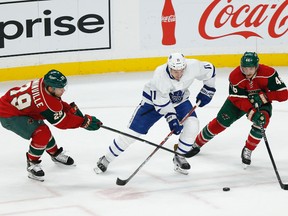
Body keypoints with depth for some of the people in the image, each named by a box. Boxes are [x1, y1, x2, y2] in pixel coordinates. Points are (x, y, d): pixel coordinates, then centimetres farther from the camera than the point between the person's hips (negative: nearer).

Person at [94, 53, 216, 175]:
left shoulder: (192, 66, -27)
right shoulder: (160, 74, -37)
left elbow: (209, 69, -6)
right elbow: (161, 101, -31)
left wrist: (207, 90, -2)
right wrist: (171, 119, -35)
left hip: (180, 100, 4)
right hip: (153, 100, -4)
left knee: (192, 125, -20)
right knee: (133, 131, -6)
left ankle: (179, 157, 1)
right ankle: (106, 159, 9)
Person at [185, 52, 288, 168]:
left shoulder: (268, 73, -33)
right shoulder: (235, 76, -29)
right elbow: (239, 99, -29)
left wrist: (264, 96, -38)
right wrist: (252, 112, -44)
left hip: (262, 102, -1)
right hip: (238, 99, 1)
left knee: (262, 120, -30)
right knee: (221, 122, -3)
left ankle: (247, 151, -11)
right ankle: (197, 144, 19)